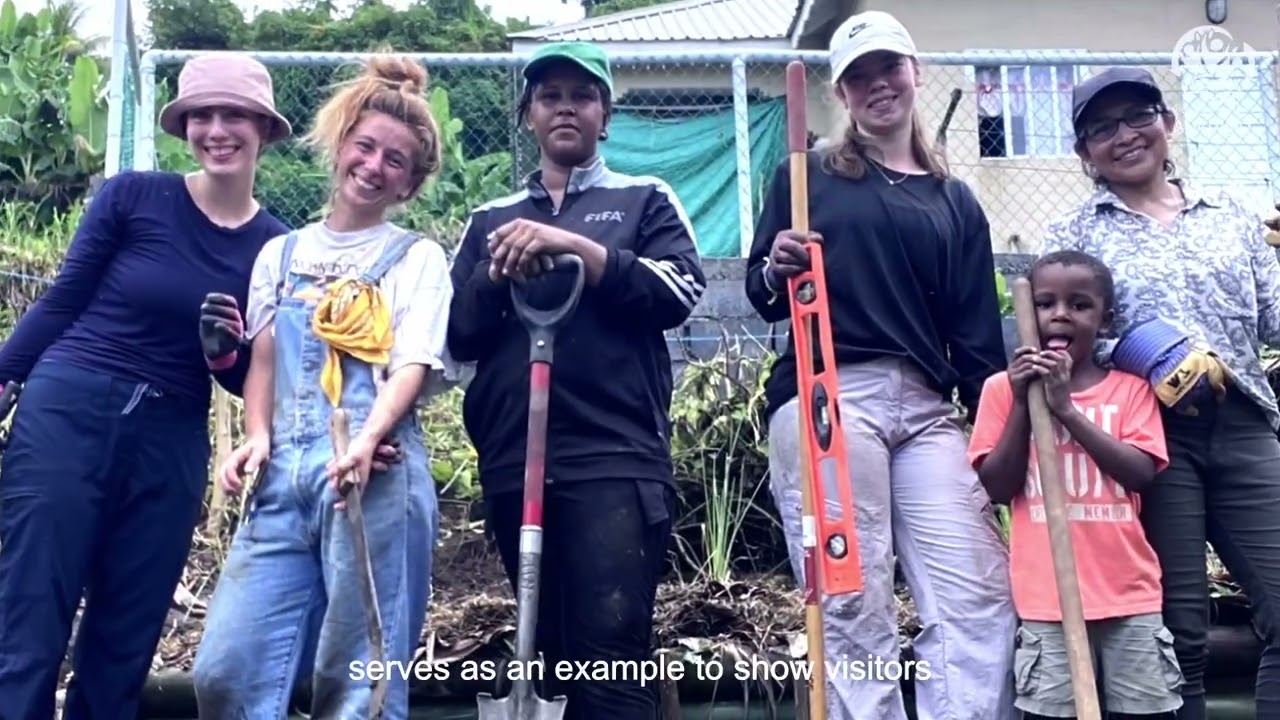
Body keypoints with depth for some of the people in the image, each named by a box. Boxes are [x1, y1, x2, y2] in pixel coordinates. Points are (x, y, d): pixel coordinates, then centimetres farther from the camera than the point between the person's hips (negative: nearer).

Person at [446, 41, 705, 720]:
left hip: (617, 459, -3)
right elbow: (459, 335, 12)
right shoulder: (491, 218, 21)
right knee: (554, 654, 10)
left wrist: (573, 245, -11)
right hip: (512, 464, 4)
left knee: (613, 655, -11)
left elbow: (679, 291, -4)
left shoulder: (645, 199, 13)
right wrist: (498, 275, -6)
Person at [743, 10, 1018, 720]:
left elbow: (976, 334, 15)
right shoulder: (806, 174, 11)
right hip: (825, 401, -3)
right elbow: (760, 296, 9)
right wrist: (777, 270, -14)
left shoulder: (956, 201, 20)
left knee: (982, 601, -5)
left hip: (927, 410, 4)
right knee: (853, 614, -5)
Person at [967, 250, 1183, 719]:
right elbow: (997, 488, -2)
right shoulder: (1003, 388, 3)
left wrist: (1067, 408, -13)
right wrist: (1023, 403, -9)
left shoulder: (1130, 389, 5)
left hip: (1128, 593, 1)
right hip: (1045, 599, -1)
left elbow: (1141, 474, -8)